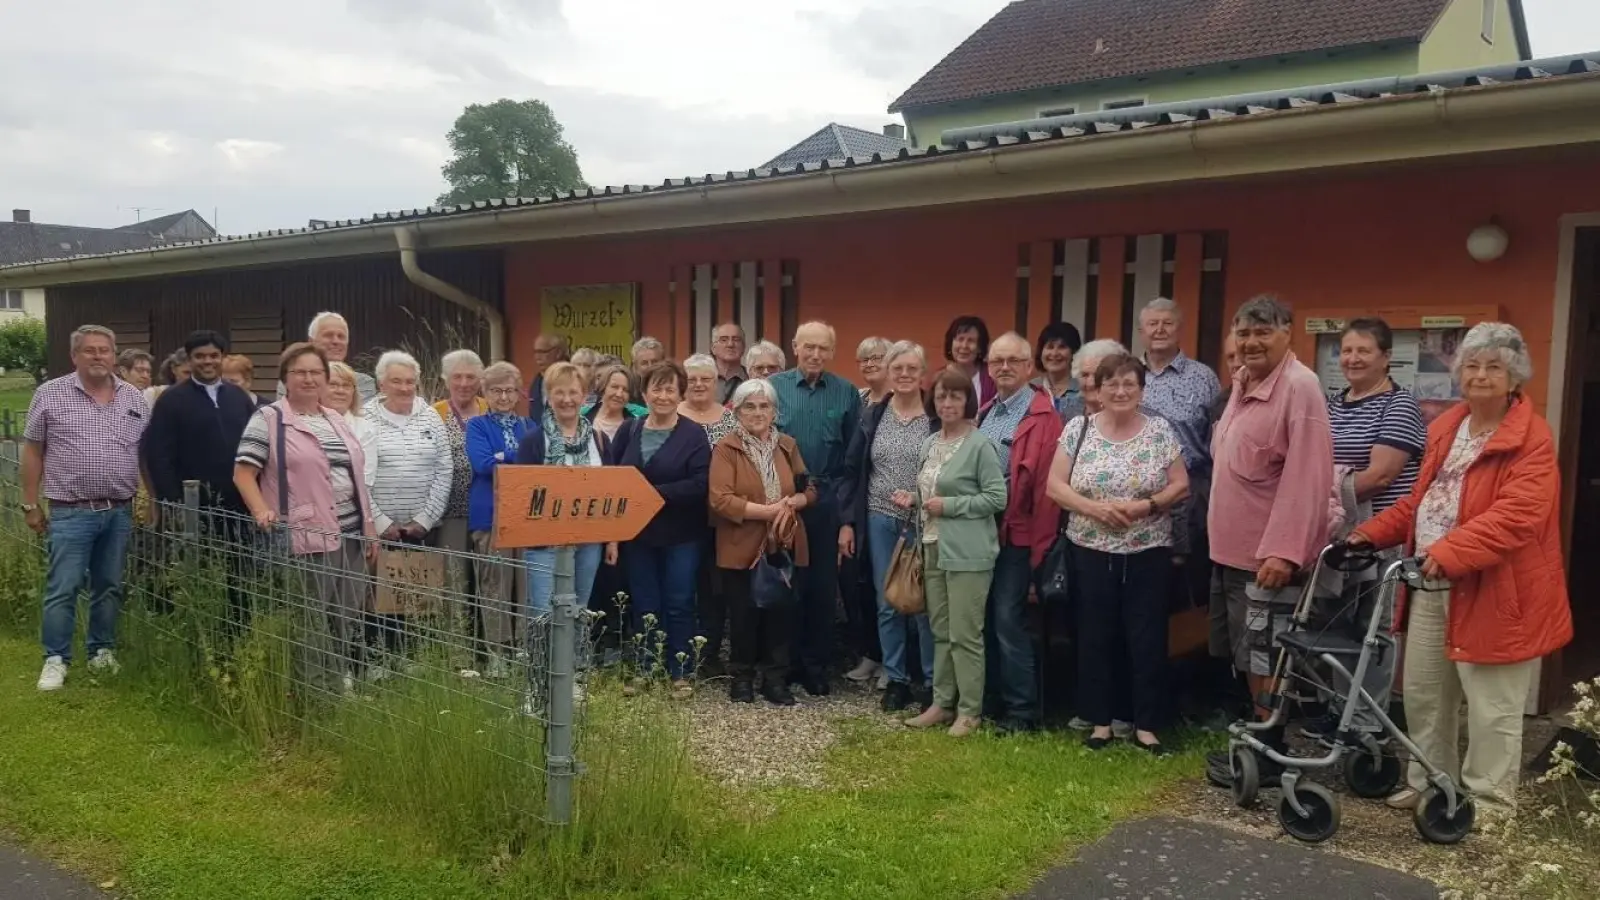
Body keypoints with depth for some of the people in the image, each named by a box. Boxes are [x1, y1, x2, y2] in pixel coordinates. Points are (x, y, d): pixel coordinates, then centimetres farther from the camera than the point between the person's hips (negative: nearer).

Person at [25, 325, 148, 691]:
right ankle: (56, 659, 10)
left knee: (109, 587, 12)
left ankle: (102, 652, 24)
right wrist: (31, 504, 0)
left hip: (119, 511, 3)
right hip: (71, 512, -3)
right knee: (62, 589, -1)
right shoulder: (50, 394, -2)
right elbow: (33, 451, 2)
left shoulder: (134, 398, 7)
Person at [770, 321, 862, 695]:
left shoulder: (847, 393, 3)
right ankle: (781, 662, 20)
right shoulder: (773, 386, 1)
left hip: (827, 501, 0)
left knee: (822, 584, 6)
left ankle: (815, 666, 19)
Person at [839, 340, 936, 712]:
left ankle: (935, 682, 14)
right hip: (880, 522, 3)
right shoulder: (873, 416, 6)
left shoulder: (939, 418, -3)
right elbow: (852, 470, 6)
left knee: (926, 603, 1)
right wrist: (846, 522, 1)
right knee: (887, 604, 9)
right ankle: (896, 679, 20)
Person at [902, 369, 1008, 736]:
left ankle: (970, 711, 8)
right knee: (941, 632, 14)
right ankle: (942, 703, 23)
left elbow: (997, 498, -14)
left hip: (967, 552, -7)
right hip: (934, 549, 8)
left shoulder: (980, 445, -11)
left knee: (965, 634, -2)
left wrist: (949, 505, -17)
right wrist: (914, 501, 3)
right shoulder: (930, 443, 13)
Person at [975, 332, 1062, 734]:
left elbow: (1046, 485, -14)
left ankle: (1021, 709, 8)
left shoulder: (1044, 417, -11)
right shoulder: (983, 414, 14)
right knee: (984, 620, 13)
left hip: (1016, 535, -7)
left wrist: (1038, 546, -15)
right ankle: (992, 698, 26)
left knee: (1008, 620, -4)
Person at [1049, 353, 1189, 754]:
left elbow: (1181, 485, 0)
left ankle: (1147, 724, 16)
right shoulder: (1078, 428, 0)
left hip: (1148, 555, 0)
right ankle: (1099, 719, 21)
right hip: (1091, 553, 1)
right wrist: (1095, 508, -17)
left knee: (1147, 639, 4)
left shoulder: (1160, 431, 0)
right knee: (1095, 638, 8)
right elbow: (1055, 485, -3)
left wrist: (1145, 505, -17)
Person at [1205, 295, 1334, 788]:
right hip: (1234, 548, 9)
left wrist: (1284, 550, -26)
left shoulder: (1299, 386, -16)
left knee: (1265, 656, 0)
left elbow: (1307, 476, -23)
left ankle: (1267, 752, 11)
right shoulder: (1243, 383, 12)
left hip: (1270, 553, -9)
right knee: (1248, 654, 17)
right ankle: (1257, 737, 29)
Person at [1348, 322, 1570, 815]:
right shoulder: (1444, 428, 12)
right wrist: (1372, 533, 8)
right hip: (1433, 584, 8)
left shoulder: (1532, 439, -12)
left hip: (1494, 590, -7)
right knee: (1422, 691, 15)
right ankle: (1428, 782, 31)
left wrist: (1450, 553, -35)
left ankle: (1488, 803, 17)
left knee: (1491, 707, 2)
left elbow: (1515, 515, -25)